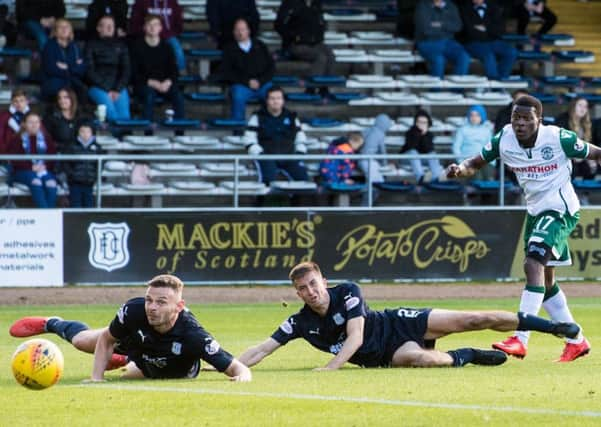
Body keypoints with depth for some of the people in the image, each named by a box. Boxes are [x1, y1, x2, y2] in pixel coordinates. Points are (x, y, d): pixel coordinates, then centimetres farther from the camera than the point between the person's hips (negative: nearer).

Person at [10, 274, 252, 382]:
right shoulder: (134, 311, -42)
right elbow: (106, 340, -20)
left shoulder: (193, 336, -50)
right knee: (82, 340, 26)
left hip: (176, 372, -2)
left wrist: (242, 376, -69)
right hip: (136, 340, 2)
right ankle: (52, 324, 60)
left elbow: (237, 368, -47)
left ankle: (130, 363, 62)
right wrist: (96, 378, -26)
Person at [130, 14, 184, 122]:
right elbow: (134, 73, -5)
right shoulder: (137, 47, -2)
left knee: (178, 96, -26)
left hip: (165, 84, 3)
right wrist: (152, 83, -17)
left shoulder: (166, 47, 8)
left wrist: (168, 82, -14)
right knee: (149, 94, -36)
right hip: (143, 84, -3)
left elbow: (174, 71, 9)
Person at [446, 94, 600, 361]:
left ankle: (520, 340, -29)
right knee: (545, 281, 14)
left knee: (533, 264, -25)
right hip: (535, 211, 7)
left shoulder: (559, 139, -18)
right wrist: (461, 169, -21)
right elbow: (476, 163, 0)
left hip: (560, 210, -7)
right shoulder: (504, 140, -7)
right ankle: (576, 341, 30)